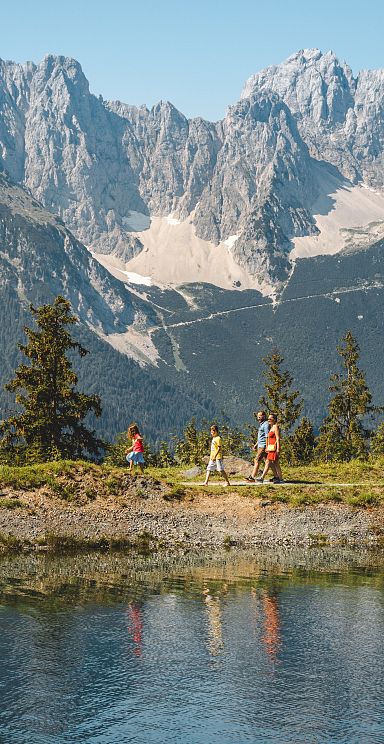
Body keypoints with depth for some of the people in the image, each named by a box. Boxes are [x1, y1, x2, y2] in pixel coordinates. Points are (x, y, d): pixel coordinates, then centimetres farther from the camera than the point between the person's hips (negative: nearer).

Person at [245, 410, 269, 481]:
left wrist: (266, 447, -21)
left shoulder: (266, 424, -12)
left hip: (263, 446, -10)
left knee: (257, 460, -12)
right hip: (260, 446, 10)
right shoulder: (261, 424, 20)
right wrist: (256, 445, 22)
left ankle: (252, 477, -15)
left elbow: (267, 436, -17)